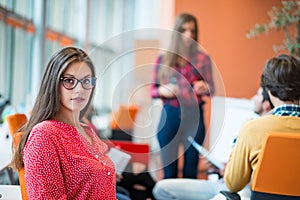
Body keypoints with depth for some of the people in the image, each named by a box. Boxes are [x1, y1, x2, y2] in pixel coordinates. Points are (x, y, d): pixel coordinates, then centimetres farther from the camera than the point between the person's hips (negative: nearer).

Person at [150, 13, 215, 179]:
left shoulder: (203, 58, 5)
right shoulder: (163, 59, 7)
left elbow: (211, 89, 7)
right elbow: (152, 91, 9)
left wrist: (204, 88, -15)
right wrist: (162, 90, -12)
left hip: (194, 115, 0)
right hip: (170, 115, 1)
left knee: (191, 169, 0)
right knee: (168, 170, 2)